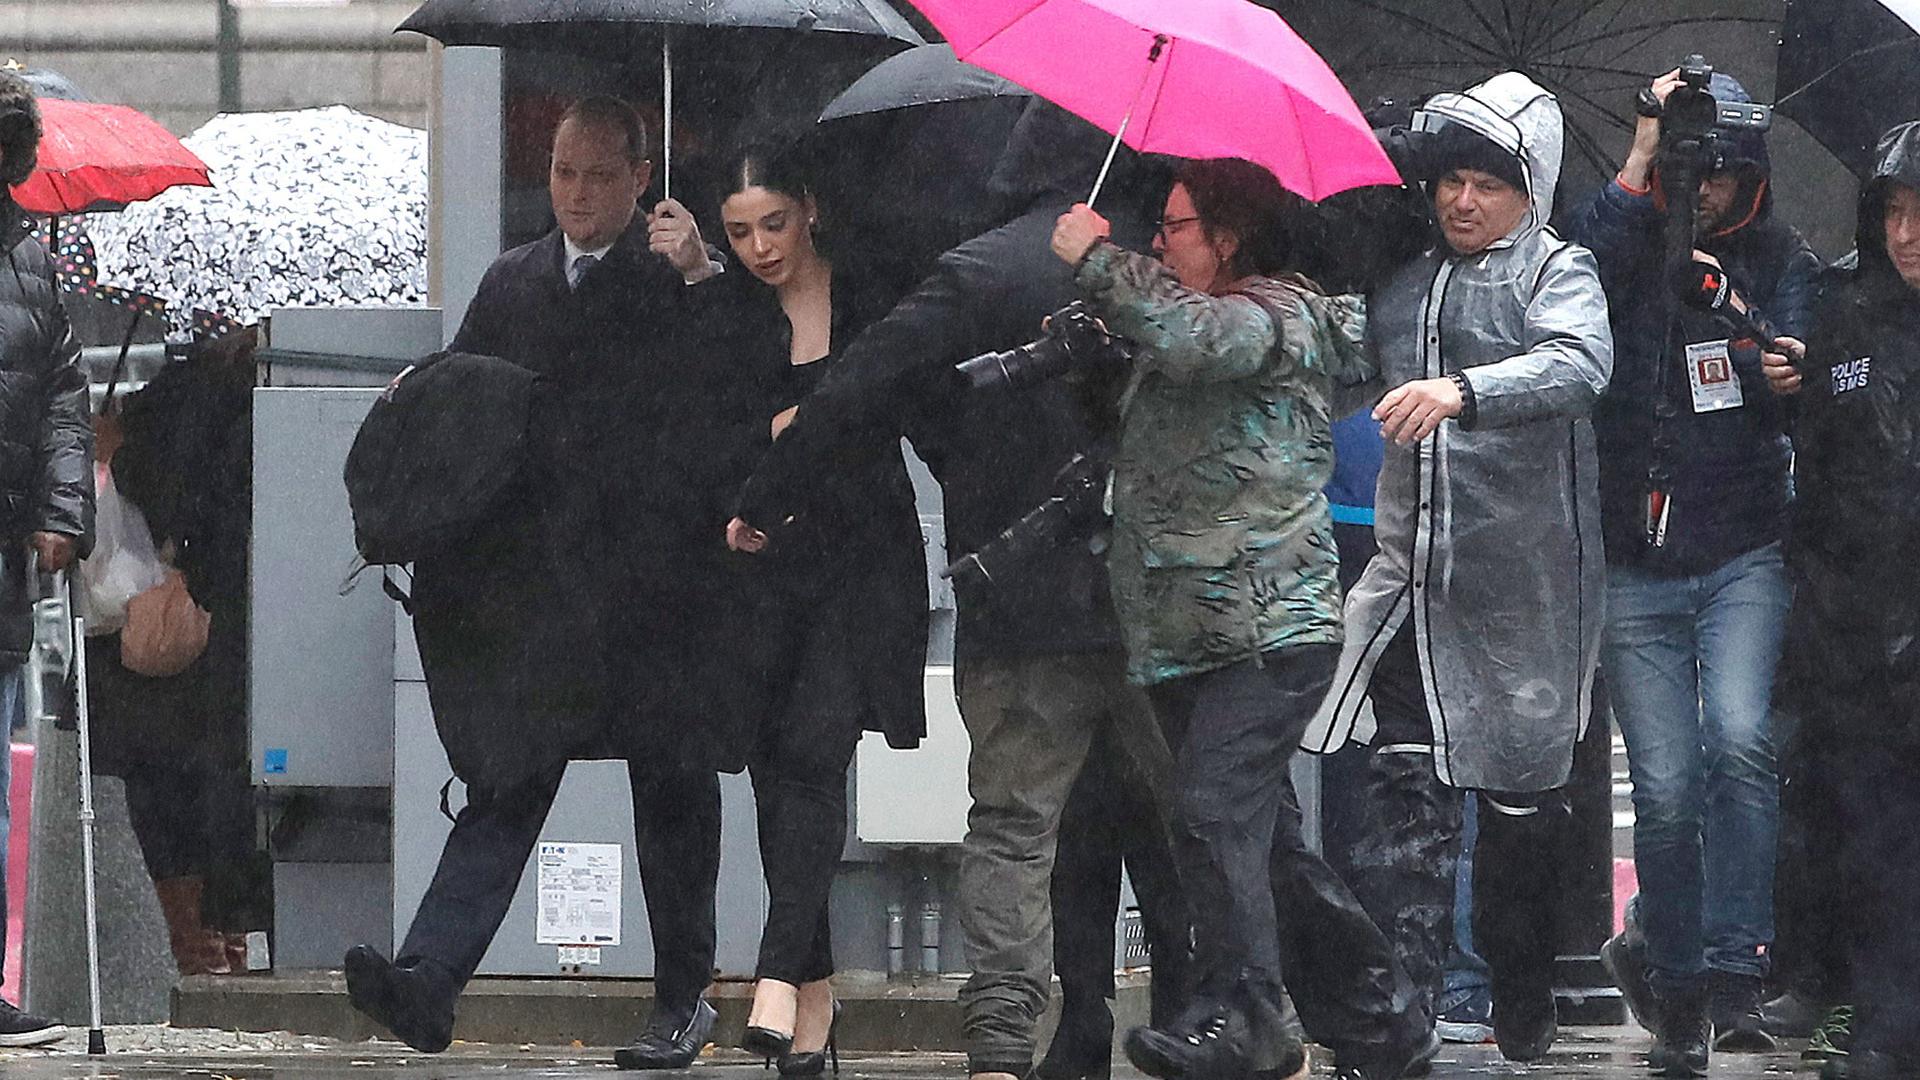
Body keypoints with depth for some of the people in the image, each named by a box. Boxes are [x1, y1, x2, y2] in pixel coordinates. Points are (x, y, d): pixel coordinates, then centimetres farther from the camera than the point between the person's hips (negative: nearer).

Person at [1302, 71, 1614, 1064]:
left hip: (1520, 587, -4)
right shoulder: (1402, 285, 15)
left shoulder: (1556, 271, -1)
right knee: (1404, 790, -8)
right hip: (1415, 574, 4)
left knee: (1521, 801, 5)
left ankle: (1522, 1013, 18)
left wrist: (1462, 390, -38)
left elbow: (1581, 361, -23)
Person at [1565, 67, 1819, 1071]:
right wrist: (1638, 167, -18)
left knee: (1740, 739, -23)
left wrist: (1741, 325, -21)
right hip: (1636, 563, 1)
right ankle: (1675, 984, 12)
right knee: (1665, 789, -1)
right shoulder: (1627, 245, 3)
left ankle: (1732, 968, -20)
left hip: (1744, 553, -1)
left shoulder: (1780, 262, 5)